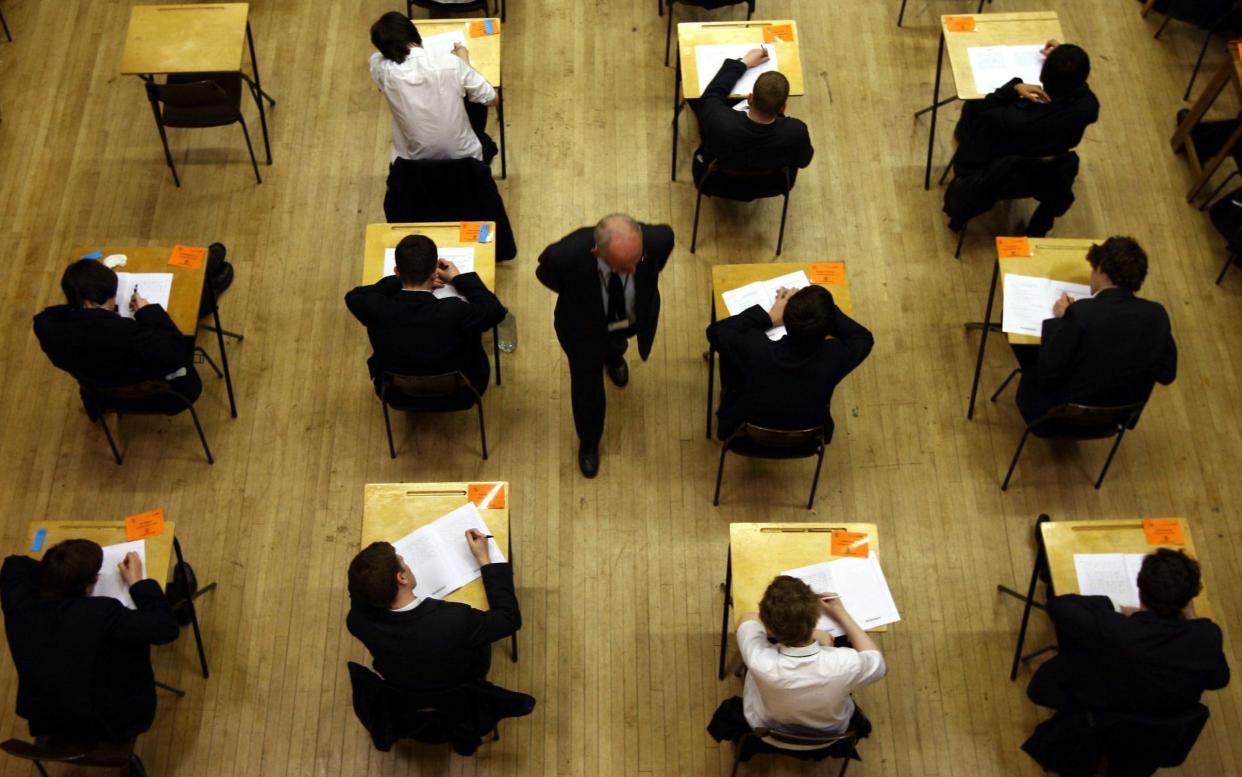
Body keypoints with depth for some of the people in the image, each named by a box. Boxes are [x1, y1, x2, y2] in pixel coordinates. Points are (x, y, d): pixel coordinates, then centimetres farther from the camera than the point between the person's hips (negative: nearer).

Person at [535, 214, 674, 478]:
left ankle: (613, 355, 77)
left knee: (616, 344, 38)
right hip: (584, 326, -2)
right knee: (587, 386, 20)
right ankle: (588, 442, 53)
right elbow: (545, 274, -17)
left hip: (633, 318, 2)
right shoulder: (565, 255, -45)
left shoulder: (658, 238, -41)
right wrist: (575, 295, 0)